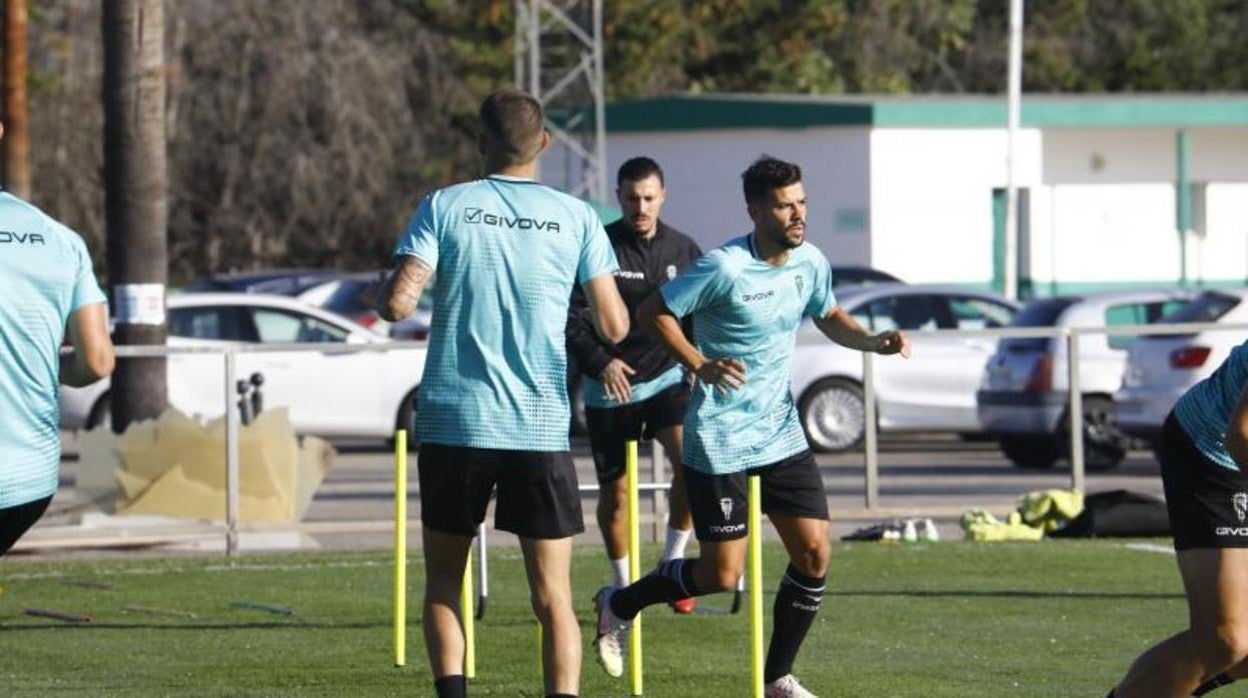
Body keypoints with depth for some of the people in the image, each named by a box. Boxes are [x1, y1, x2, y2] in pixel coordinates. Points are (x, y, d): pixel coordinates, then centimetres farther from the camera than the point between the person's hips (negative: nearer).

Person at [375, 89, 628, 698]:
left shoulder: (444, 208, -2)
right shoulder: (576, 217, 1)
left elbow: (397, 304, -11)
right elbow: (614, 326, 2)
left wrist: (395, 283, 12)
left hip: (453, 424, 0)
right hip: (542, 429, 0)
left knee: (443, 583, 14)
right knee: (552, 597, 3)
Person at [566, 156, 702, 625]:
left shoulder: (683, 251, 4)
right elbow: (572, 318, -10)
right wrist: (599, 361, -25)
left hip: (667, 376, 2)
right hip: (609, 387, -2)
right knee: (615, 489, 5)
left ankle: (672, 565, -6)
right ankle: (623, 588, 23)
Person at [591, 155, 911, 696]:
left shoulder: (810, 263, 2)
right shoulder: (725, 268, -19)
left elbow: (829, 318, 20)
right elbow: (653, 311, -13)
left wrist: (873, 342, 1)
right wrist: (701, 365, -25)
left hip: (780, 430, 6)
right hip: (719, 439, -6)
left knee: (814, 551, -3)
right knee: (722, 574, -5)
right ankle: (619, 605, 21)